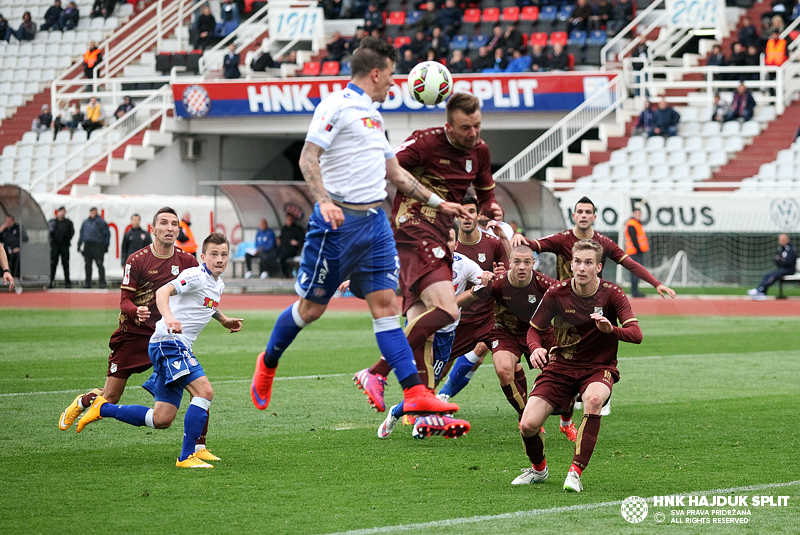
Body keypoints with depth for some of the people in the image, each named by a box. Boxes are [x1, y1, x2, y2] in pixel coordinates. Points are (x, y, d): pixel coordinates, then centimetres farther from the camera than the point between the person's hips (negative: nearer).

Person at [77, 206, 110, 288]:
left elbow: (107, 234, 2)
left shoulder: (101, 221, 1)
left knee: (100, 265, -8)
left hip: (98, 246, -5)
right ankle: (88, 282, 14)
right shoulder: (86, 222, 14)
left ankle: (102, 282, -8)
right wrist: (79, 244, 14)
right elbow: (81, 233, 21)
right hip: (87, 246, 5)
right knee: (87, 265, 7)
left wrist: (106, 245, -3)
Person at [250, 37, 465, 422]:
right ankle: (267, 364, 27)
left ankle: (415, 394, -9)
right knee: (312, 306, 2)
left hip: (374, 221, 7)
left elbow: (395, 172, 27)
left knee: (385, 303, -1)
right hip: (338, 220, -7)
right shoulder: (336, 106, -7)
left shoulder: (372, 115, 20)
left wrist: (437, 203, 27)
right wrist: (324, 201, -28)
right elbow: (308, 158, -14)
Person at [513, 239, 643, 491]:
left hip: (598, 367, -2)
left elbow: (636, 334, -19)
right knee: (528, 425, -16)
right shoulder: (556, 293, -6)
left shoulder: (612, 294, -10)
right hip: (561, 366, 2)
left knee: (594, 399, -39)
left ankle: (576, 472, -29)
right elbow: (535, 329, 5)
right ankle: (538, 468, 19)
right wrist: (536, 348, -19)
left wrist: (610, 329, -40)